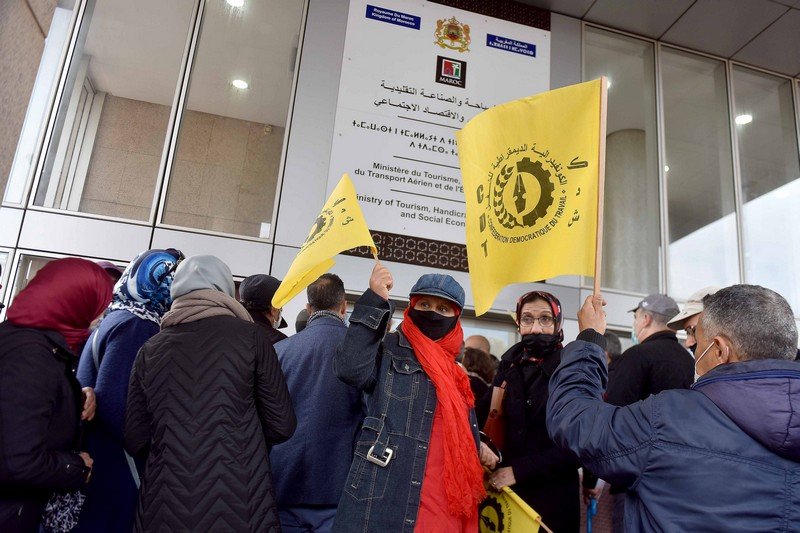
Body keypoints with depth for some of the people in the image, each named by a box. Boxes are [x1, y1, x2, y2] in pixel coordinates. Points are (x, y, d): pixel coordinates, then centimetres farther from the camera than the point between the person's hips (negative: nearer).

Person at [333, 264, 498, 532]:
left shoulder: (456, 372, 17)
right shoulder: (389, 349, -2)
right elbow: (351, 368, -23)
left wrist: (478, 448, 9)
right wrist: (375, 300, -22)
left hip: (446, 504, 6)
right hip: (385, 500, -6)